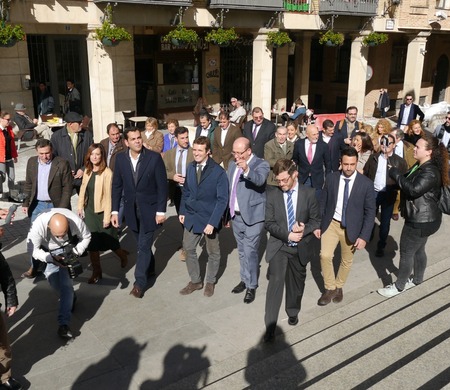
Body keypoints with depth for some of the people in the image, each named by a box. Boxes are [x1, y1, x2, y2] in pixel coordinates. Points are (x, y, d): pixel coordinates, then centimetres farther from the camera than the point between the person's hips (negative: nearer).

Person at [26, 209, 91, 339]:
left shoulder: (76, 221, -36)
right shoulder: (38, 225, -38)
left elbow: (86, 237, -13)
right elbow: (32, 249, -25)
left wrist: (76, 252, -25)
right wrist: (51, 258, -36)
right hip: (48, 251, 1)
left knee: (66, 282, -12)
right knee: (52, 275, -7)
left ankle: (63, 323, -12)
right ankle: (70, 297, 25)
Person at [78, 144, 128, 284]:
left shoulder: (107, 172, -17)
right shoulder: (87, 171, 4)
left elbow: (108, 195, -16)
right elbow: (83, 190, 12)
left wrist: (107, 217, -16)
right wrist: (80, 207, 4)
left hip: (101, 212, -6)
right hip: (89, 212, 6)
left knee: (109, 242, 9)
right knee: (92, 243, 9)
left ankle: (123, 255, 40)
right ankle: (96, 272, 21)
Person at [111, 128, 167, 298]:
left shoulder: (154, 157, -13)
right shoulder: (120, 158, -3)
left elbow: (162, 186, -9)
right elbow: (117, 186, 3)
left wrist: (161, 211, -11)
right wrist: (115, 210, 0)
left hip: (149, 209, -4)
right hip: (131, 209, 4)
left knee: (143, 245, -4)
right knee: (143, 243, 17)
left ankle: (139, 282, 6)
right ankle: (149, 268, 41)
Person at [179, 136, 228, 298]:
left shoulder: (218, 172, -18)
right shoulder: (190, 167, -3)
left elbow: (222, 200, -18)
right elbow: (186, 191, 8)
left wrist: (212, 222, -23)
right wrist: (182, 211, 2)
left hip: (210, 218, -4)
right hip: (191, 216, 4)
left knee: (213, 252, 14)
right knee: (188, 248, 10)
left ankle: (210, 282, 35)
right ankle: (195, 281, 29)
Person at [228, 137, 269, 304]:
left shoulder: (261, 164, -12)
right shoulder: (233, 164, 8)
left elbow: (260, 180, -34)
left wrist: (247, 170, -54)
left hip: (252, 216, -6)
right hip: (236, 215, 6)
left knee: (250, 252, -2)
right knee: (242, 251, 18)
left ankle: (252, 286, 13)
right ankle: (245, 280, 35)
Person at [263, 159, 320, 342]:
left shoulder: (309, 193, -5)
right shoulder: (272, 193, -6)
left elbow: (316, 220, 1)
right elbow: (269, 223, -6)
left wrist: (304, 230, -19)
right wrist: (287, 235, -19)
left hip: (300, 247, 2)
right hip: (279, 246, -1)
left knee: (296, 282, 17)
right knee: (275, 281, -12)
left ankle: (293, 312, 43)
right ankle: (270, 325, -5)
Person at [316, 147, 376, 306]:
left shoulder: (366, 183, -13)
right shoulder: (331, 178, -6)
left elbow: (370, 212, -9)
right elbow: (323, 203, 3)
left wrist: (364, 236, -14)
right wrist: (318, 224, 2)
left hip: (351, 228, -1)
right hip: (331, 223, 1)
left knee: (346, 261, 14)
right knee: (325, 255, -11)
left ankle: (339, 287, 39)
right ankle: (330, 288, 11)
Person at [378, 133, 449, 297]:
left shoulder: (430, 171, -25)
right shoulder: (420, 166, 8)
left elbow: (414, 189, -34)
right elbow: (409, 184, 13)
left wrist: (396, 174, -25)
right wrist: (398, 176, -6)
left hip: (421, 220, -10)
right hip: (420, 218, 10)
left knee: (406, 253, 1)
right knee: (418, 250, 23)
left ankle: (399, 286, 15)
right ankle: (417, 279, 40)